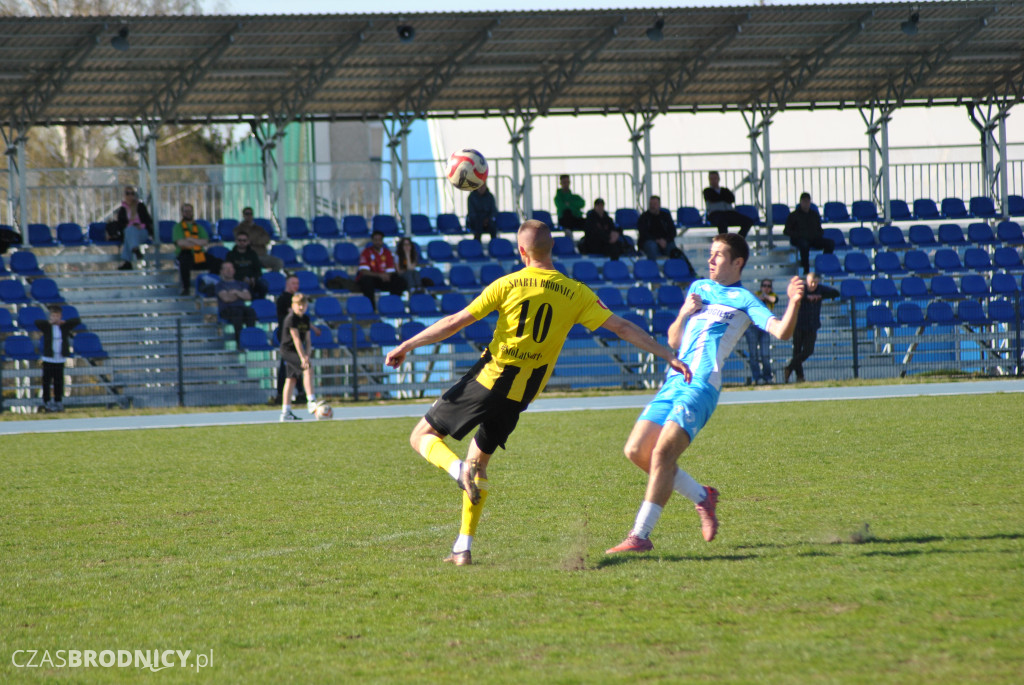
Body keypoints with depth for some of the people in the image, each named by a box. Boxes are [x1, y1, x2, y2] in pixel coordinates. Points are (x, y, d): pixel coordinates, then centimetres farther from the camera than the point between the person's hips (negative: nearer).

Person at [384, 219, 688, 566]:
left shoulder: (508, 285, -5)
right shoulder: (576, 293, 1)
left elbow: (455, 322, -4)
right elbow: (622, 327, -1)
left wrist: (407, 346, 5)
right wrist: (670, 356, 4)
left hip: (487, 380, -4)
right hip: (520, 395, 4)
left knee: (422, 436, 8)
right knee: (479, 458, 20)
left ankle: (460, 471, -23)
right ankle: (463, 548, 14)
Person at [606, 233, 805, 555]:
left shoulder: (743, 300, 2)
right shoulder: (699, 288, 23)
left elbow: (780, 331, -12)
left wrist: (794, 303, -29)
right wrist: (684, 314, 7)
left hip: (701, 386, -8)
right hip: (674, 380, 8)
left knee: (662, 454, -20)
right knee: (636, 451, 1)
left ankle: (640, 535, -20)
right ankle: (701, 496, 17)